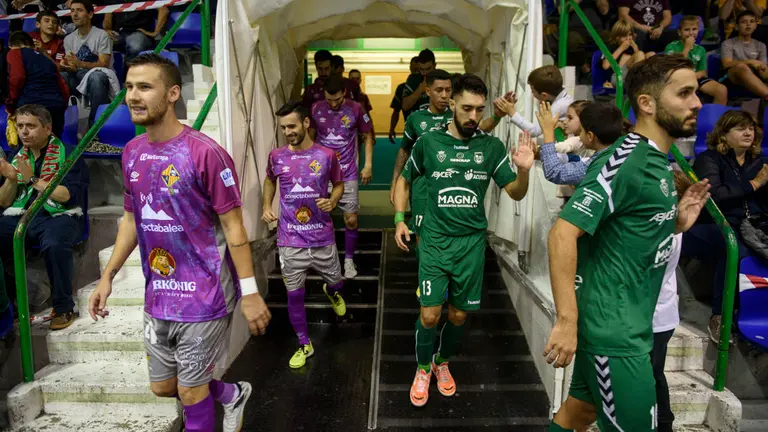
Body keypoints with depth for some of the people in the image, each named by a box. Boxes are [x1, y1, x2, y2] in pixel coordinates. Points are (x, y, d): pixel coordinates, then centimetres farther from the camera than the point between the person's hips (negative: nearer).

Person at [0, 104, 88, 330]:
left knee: (54, 245, -37)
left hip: (58, 215, -5)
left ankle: (63, 307, -17)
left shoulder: (67, 154, -1)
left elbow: (68, 195, -11)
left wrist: (33, 180, -14)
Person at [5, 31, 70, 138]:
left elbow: (17, 78, -6)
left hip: (31, 106, -4)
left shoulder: (15, 53, 13)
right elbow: (64, 89, 19)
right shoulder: (47, 59, 27)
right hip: (56, 105, 5)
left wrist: (10, 105, 4)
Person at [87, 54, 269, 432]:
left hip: (204, 295, -7)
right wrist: (108, 276, 12)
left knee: (190, 391, 9)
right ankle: (233, 394, 46)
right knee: (163, 386, 21)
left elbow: (233, 226, -16)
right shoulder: (132, 153, 4)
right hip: (158, 297, 7)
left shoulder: (204, 152, -18)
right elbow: (132, 219, 14)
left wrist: (250, 292, -16)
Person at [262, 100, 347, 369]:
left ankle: (331, 292, 58)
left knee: (336, 282, 18)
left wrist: (332, 201, -11)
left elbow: (339, 184, 9)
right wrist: (266, 206, 5)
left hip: (323, 239, 0)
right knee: (294, 294, 5)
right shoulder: (276, 156, -2)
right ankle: (304, 345, 25)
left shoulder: (327, 155, -6)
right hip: (290, 241, 0)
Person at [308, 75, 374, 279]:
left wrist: (368, 165, -3)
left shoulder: (355, 109, -8)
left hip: (347, 173, -1)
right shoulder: (316, 108, -3)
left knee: (351, 219, 1)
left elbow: (367, 136, 3)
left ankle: (349, 259, 17)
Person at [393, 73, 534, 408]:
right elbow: (404, 180, 10)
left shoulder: (491, 146, -2)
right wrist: (399, 219, 0)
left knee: (459, 315, 12)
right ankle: (423, 369, 25)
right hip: (435, 241, -1)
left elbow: (515, 193, -1)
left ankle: (442, 363, 40)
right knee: (429, 315, -3)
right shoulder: (429, 142, -3)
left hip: (472, 242, 2)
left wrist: (523, 170, -22)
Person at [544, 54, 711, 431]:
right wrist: (566, 322, -27)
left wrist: (676, 223, 4)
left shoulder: (658, 161, 11)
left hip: (629, 323, 9)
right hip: (614, 329, -9)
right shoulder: (625, 160, -18)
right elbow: (563, 233, -26)